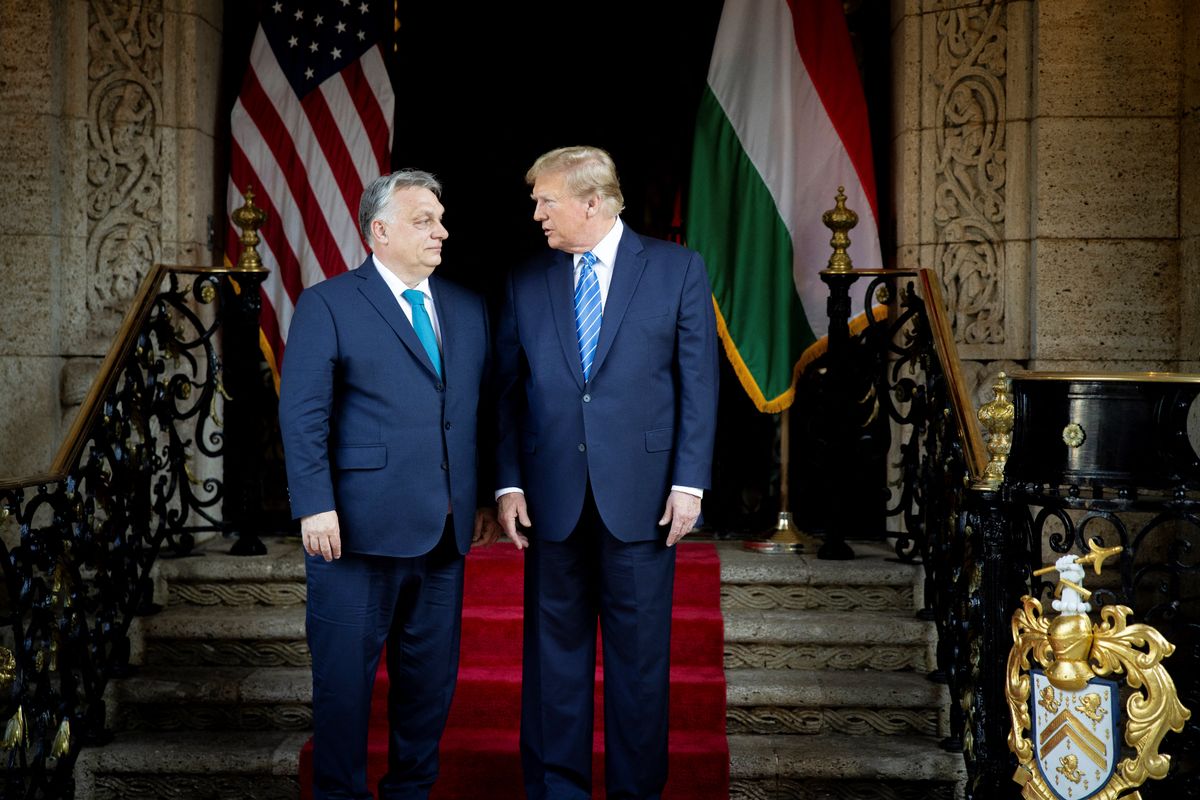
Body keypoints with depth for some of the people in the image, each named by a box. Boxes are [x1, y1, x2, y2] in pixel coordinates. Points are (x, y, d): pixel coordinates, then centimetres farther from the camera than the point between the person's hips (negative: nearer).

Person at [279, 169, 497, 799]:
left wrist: (486, 499, 12)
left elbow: (480, 410, 15)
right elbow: (302, 415, -9)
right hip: (358, 528, -5)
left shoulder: (468, 309, 13)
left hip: (443, 533, 5)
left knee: (431, 675, 13)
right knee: (345, 675, 5)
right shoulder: (326, 305, -3)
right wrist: (315, 507, -16)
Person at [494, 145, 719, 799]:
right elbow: (508, 391, 8)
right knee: (554, 650, 9)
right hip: (553, 497, 2)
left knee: (640, 654, 6)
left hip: (641, 494, -2)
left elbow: (699, 381, -1)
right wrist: (509, 482, 0)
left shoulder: (677, 269, 1)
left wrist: (689, 481, -7)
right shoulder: (526, 282, 8)